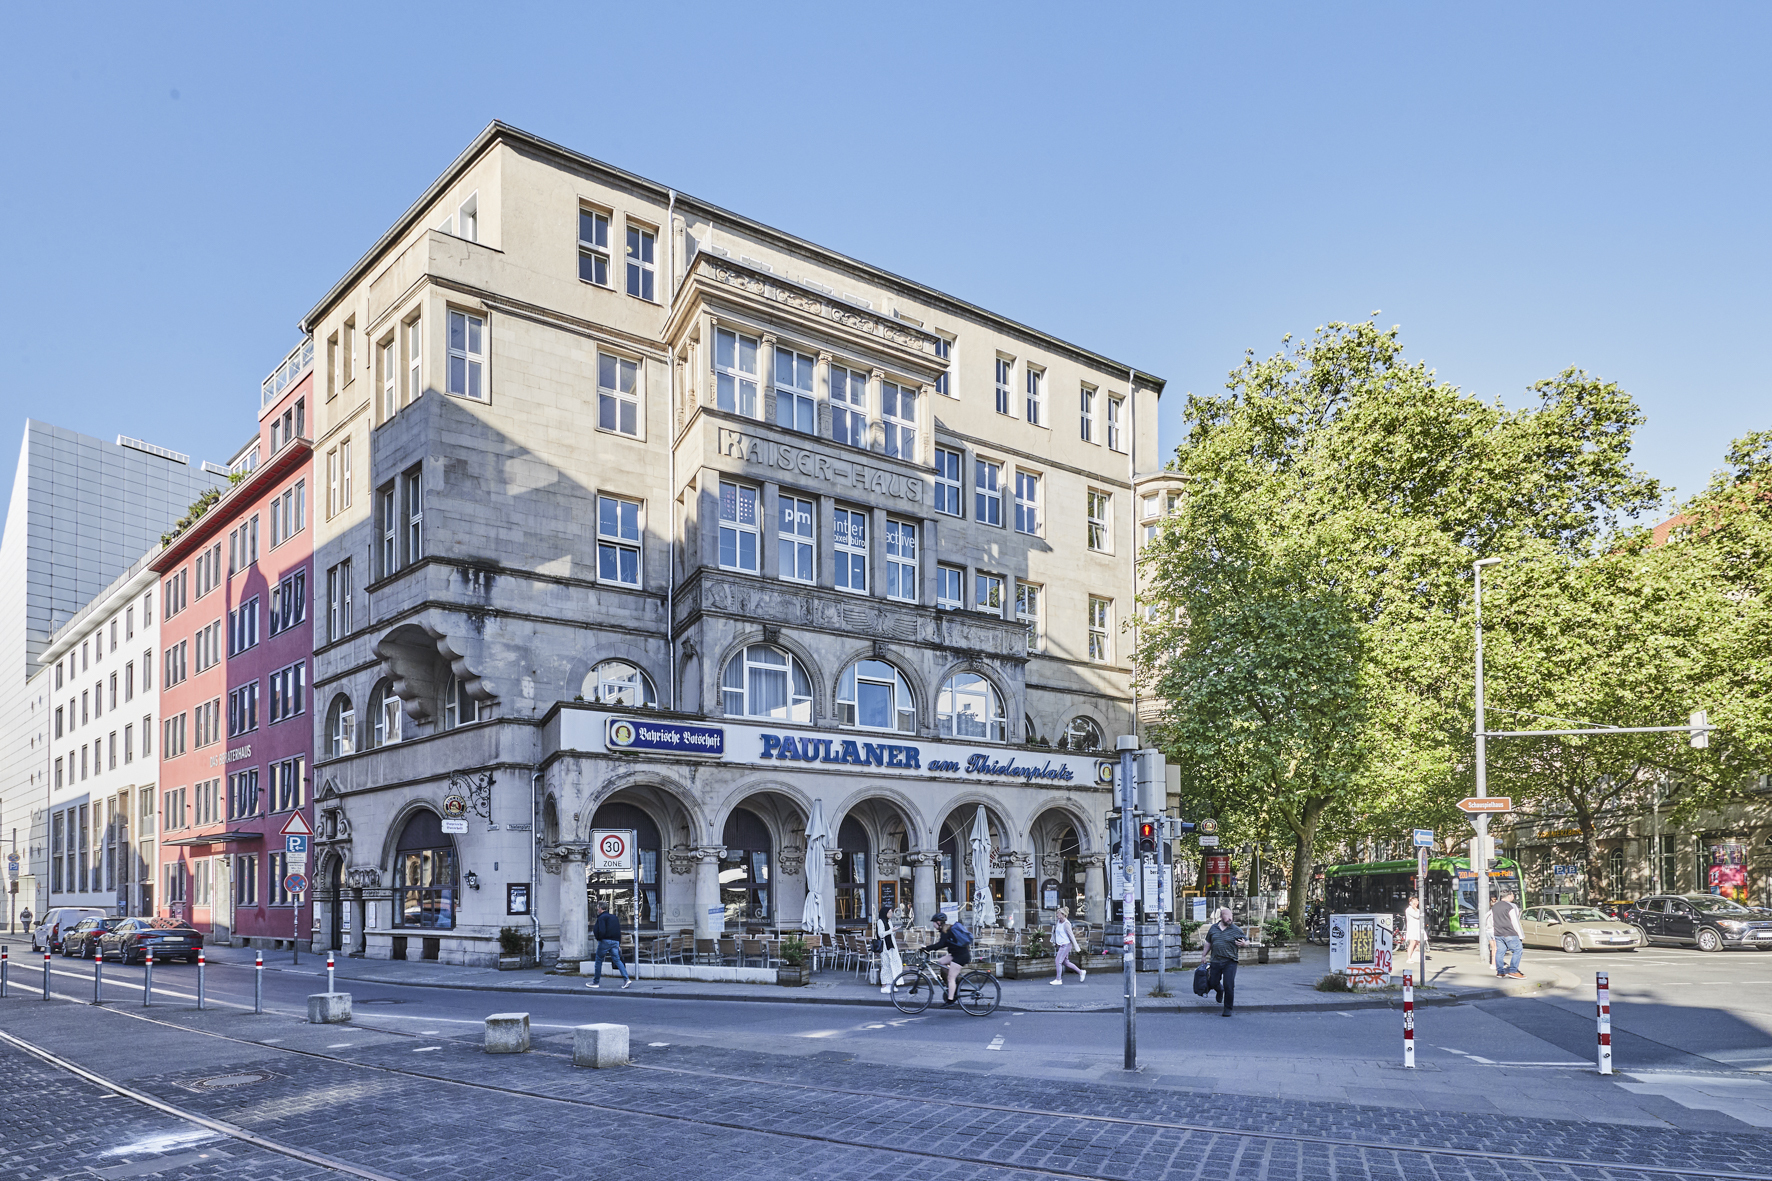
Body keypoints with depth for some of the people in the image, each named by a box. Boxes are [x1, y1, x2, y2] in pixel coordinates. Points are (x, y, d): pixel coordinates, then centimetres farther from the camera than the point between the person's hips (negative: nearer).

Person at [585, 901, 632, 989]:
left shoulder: (601, 918, -6)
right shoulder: (614, 917, 18)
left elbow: (601, 931, -20)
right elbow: (619, 932, 19)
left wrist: (598, 938, 0)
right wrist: (618, 945, 21)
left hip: (605, 941, -7)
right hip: (615, 942, 7)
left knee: (599, 960, 8)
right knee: (617, 960, 2)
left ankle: (596, 982, 14)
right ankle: (626, 979, -14)